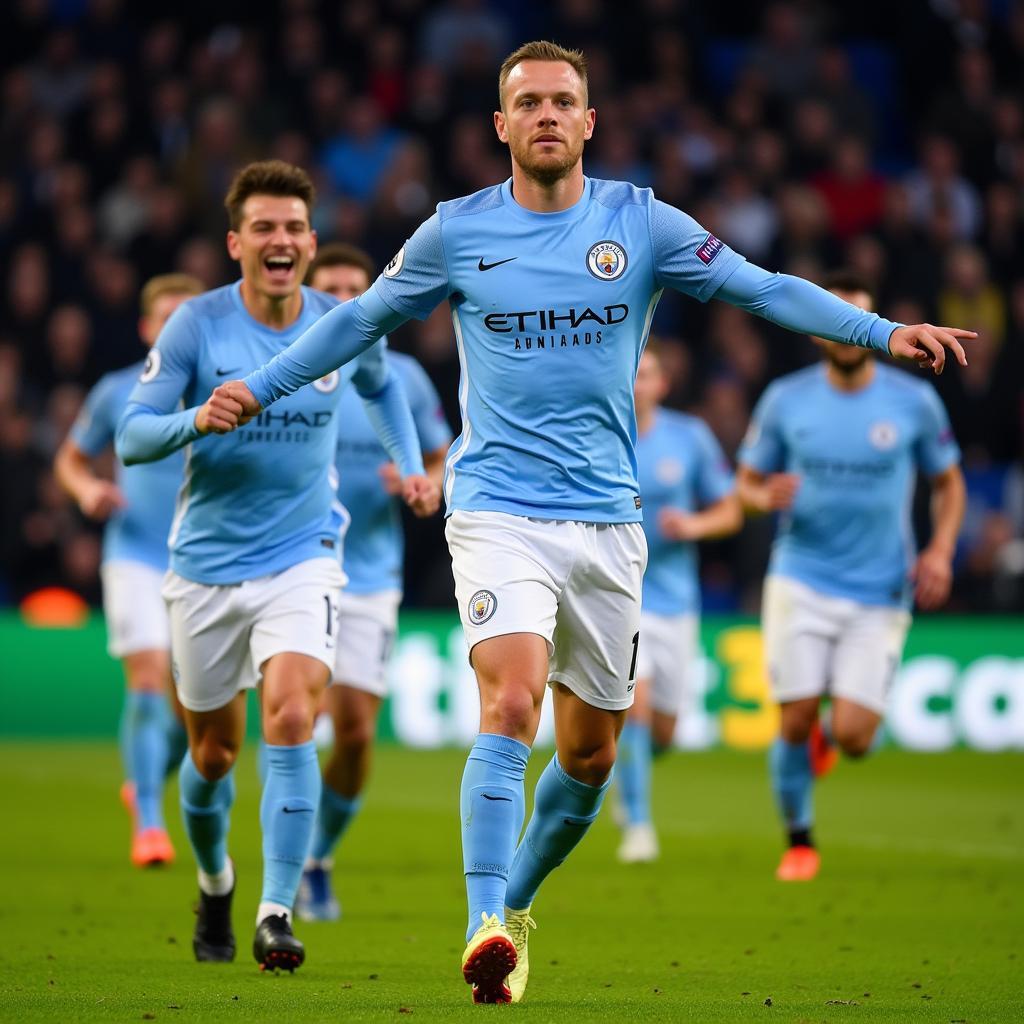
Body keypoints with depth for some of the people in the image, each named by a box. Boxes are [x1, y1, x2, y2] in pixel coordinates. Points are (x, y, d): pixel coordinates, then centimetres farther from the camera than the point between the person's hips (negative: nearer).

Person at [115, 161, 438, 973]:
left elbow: (382, 387, 23)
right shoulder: (197, 325, -9)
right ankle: (214, 887, 38)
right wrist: (196, 421, -28)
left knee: (291, 722, -21)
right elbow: (132, 436, -9)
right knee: (214, 750, 10)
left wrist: (411, 465, 12)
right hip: (207, 563, 0)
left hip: (303, 557, 0)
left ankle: (278, 914, -21)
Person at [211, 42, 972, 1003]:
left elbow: (763, 288, 3)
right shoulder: (456, 232, 2)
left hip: (606, 518, 3)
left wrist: (885, 332, -7)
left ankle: (514, 904, 31)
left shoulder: (641, 223, 3)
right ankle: (486, 927, -28)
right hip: (498, 510, -3)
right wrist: (260, 387, 13)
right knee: (511, 705, -24)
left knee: (588, 754, 8)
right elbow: (362, 318, 15)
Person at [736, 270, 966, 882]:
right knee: (796, 723, -7)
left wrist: (940, 550, -4)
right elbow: (747, 484, 9)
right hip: (801, 583, 0)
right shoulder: (785, 401, 0)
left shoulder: (915, 401, -1)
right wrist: (768, 497, -15)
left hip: (881, 596, 0)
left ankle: (830, 737, 29)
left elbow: (949, 482, 12)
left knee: (853, 738, -9)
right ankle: (799, 841, 17)